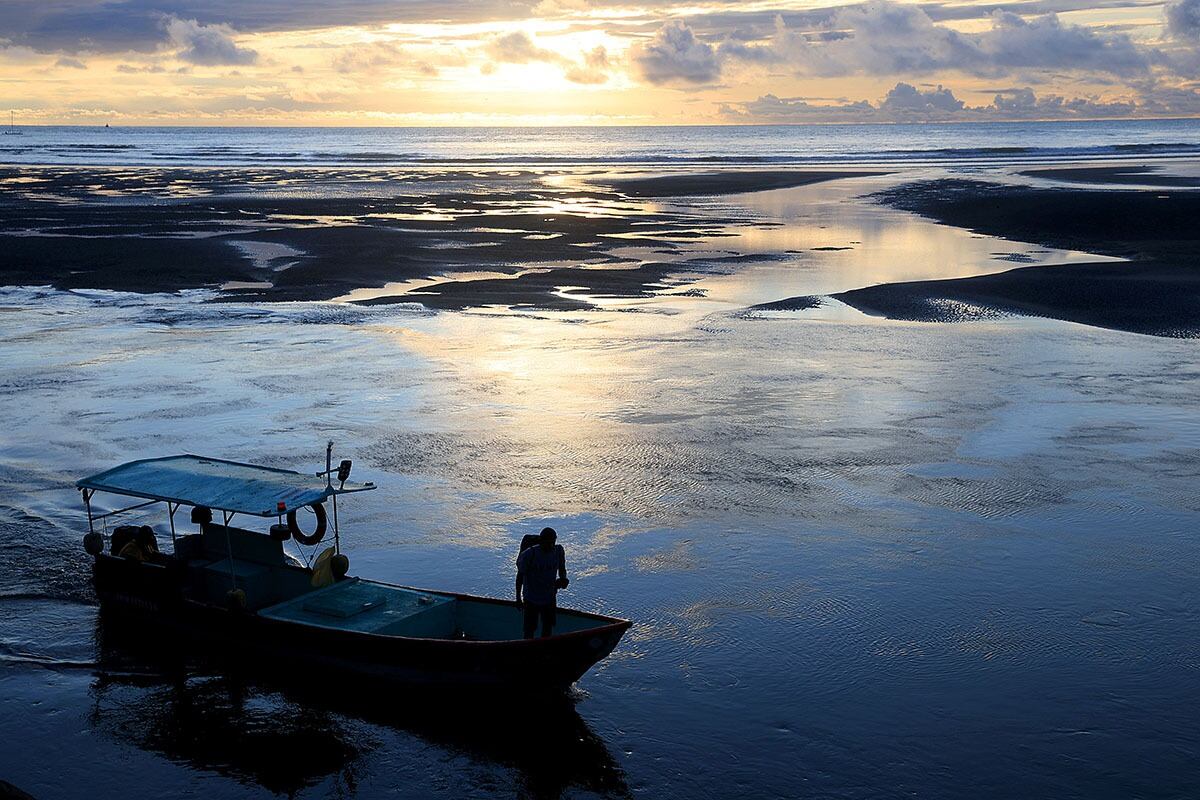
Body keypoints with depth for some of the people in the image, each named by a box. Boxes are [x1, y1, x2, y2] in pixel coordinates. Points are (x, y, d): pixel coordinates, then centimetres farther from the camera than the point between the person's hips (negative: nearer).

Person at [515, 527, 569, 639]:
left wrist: (563, 579, -16)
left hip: (550, 598, 4)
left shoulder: (558, 551, -9)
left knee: (548, 626, 18)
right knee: (530, 629, 6)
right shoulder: (529, 554, -22)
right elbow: (520, 575, -11)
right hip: (531, 599, -4)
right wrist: (518, 598, -9)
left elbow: (562, 569, 8)